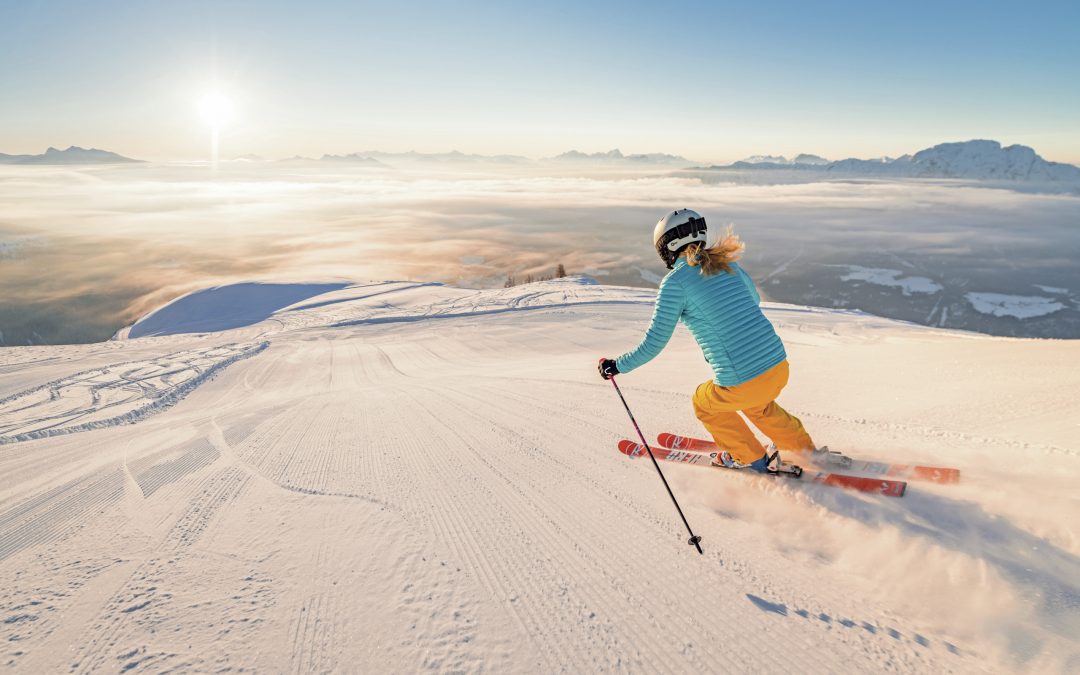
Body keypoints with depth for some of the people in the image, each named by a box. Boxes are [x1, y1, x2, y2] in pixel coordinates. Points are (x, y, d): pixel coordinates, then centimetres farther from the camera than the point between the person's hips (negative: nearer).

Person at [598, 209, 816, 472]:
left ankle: (751, 459, 39)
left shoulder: (675, 281, -9)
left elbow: (653, 343, -7)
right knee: (757, 405, 39)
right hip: (780, 368, 6)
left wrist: (617, 366, 8)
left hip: (741, 385, -6)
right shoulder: (728, 265, 10)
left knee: (704, 403, 28)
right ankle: (807, 451, 47)